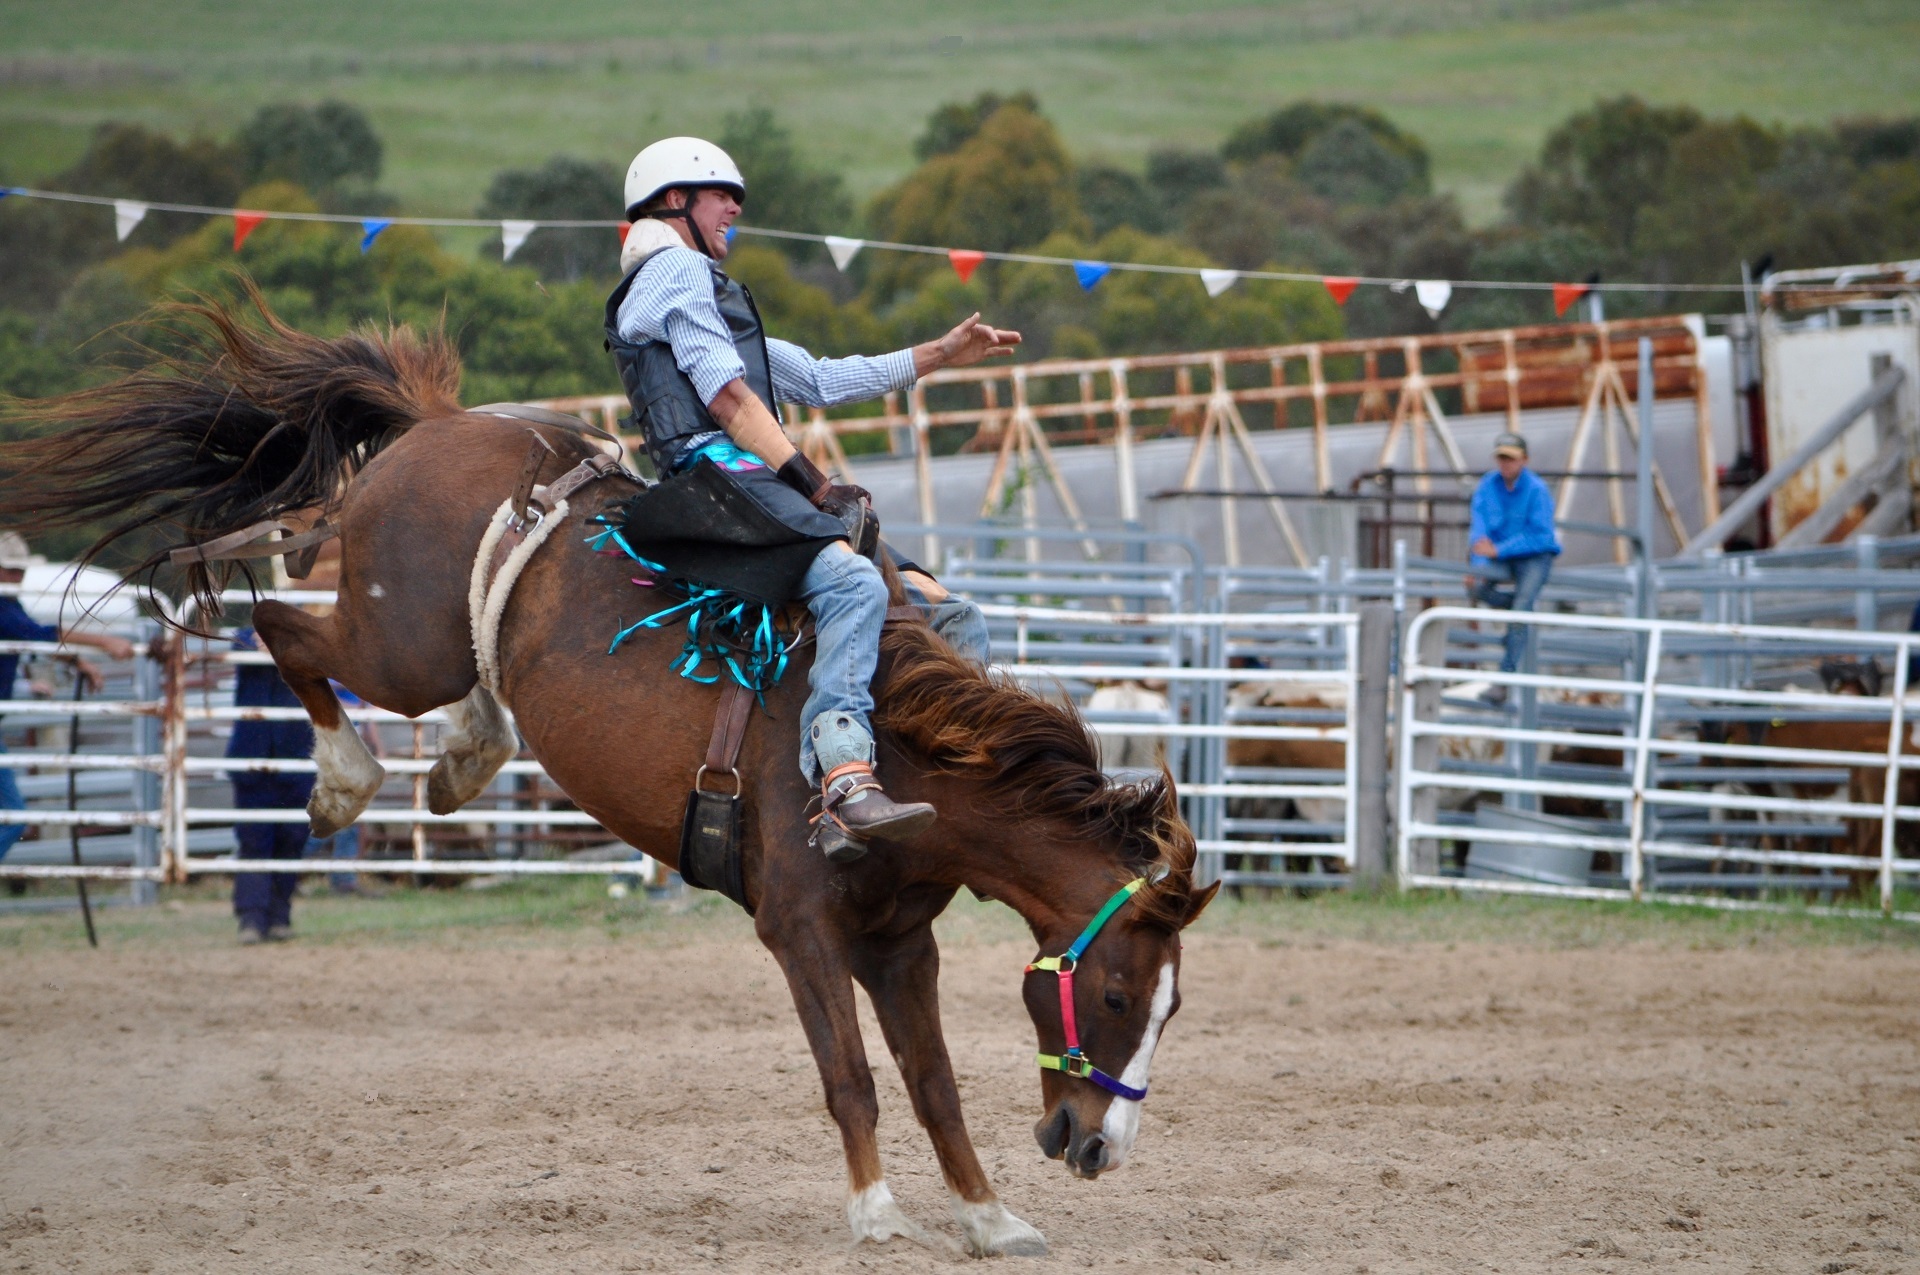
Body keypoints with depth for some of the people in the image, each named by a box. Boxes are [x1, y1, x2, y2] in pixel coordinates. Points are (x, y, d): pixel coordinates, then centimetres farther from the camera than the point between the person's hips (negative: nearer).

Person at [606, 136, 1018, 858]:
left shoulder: (706, 291, 36)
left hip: (762, 486, 11)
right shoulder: (675, 271, 5)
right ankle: (846, 785, -52)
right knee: (854, 583, -36)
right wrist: (811, 482, -12)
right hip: (718, 472, -11)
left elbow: (818, 380, 36)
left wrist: (939, 356, 33)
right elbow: (727, 396, -8)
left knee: (950, 617, 1)